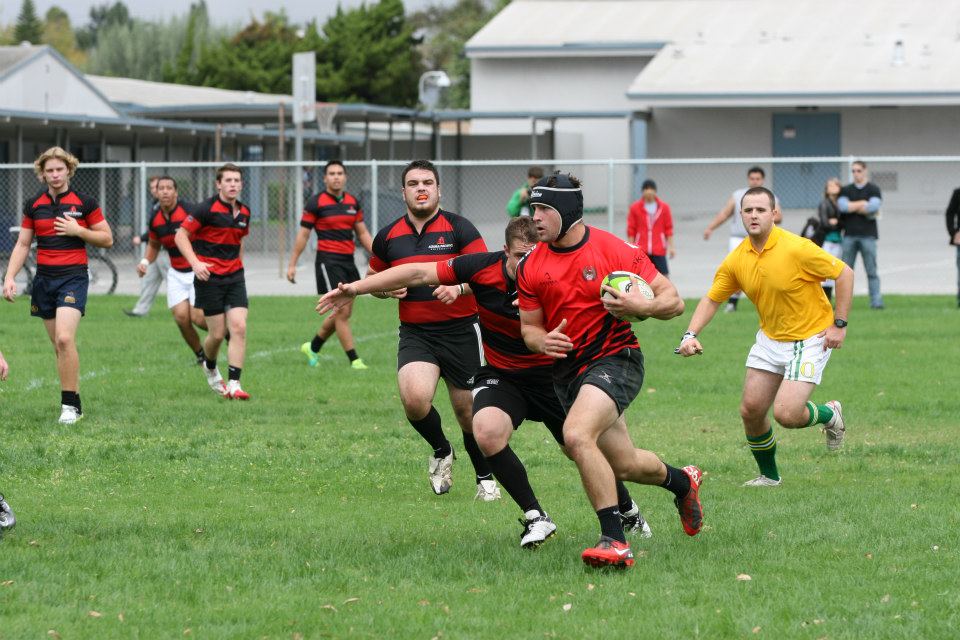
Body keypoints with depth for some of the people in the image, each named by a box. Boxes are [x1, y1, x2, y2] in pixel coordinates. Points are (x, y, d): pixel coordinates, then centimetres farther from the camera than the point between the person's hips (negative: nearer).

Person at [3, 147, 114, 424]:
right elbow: (22, 245, 11)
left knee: (64, 339, -20)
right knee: (59, 344, 6)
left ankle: (69, 404, -14)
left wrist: (77, 230, -12)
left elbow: (107, 239, 2)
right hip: (44, 278, 4)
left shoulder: (85, 203, -3)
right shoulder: (34, 205, 7)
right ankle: (75, 402, 16)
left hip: (73, 277, -4)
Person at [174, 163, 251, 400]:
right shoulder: (207, 209, -11)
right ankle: (210, 367, 30)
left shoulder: (244, 212, 8)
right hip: (209, 276, -5)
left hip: (235, 276, 5)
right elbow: (181, 235, -11)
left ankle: (233, 385, -11)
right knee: (218, 333, -3)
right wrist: (195, 262, -22)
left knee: (239, 328, -11)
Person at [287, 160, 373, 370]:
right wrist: (292, 264, -4)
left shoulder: (353, 202, 10)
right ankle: (354, 360, -8)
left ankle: (312, 347, 29)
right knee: (342, 312, -11)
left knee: (342, 313, 10)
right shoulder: (316, 203, -6)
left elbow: (362, 233, 18)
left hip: (348, 261, 6)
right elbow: (303, 235, -2)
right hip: (328, 261, -6)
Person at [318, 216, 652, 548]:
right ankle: (535, 518, -13)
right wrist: (355, 288, -12)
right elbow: (418, 273, -11)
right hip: (500, 375, 1)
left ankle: (627, 510, 36)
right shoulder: (483, 268, -17)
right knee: (487, 431, -29)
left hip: (551, 373, -1)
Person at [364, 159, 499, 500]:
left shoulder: (459, 228, -4)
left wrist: (459, 287, -30)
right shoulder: (389, 236, 6)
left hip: (460, 331, -2)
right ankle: (441, 451, 7)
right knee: (414, 398, -23)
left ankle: (485, 478, 27)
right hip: (415, 334, 2)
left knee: (469, 413, 3)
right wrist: (388, 289, -3)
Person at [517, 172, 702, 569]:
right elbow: (529, 327, 11)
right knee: (625, 465, 13)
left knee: (576, 435, -31)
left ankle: (615, 540, -27)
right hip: (568, 369, 6)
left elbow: (673, 301, -7)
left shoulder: (613, 251, -11)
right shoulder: (531, 266, 2)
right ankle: (682, 482, 48)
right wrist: (543, 341, -12)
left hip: (615, 359, -6)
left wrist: (642, 306, -28)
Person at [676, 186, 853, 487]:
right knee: (751, 409, 1)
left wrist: (839, 323, -16)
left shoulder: (796, 248, -22)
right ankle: (769, 475, 24)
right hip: (770, 338, 6)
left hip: (810, 339, -6)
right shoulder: (736, 260, -5)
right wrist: (691, 335, -11)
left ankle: (829, 414, 17)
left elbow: (844, 273, -15)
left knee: (786, 414, -17)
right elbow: (712, 299, 4)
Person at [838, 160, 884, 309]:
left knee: (871, 270, -4)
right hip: (850, 234, 3)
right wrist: (863, 204, -4)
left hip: (867, 235, -3)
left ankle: (876, 301, -5)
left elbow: (874, 206, -12)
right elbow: (842, 206, -4)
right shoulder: (846, 190, 14)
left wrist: (853, 207, -3)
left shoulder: (873, 189, 6)